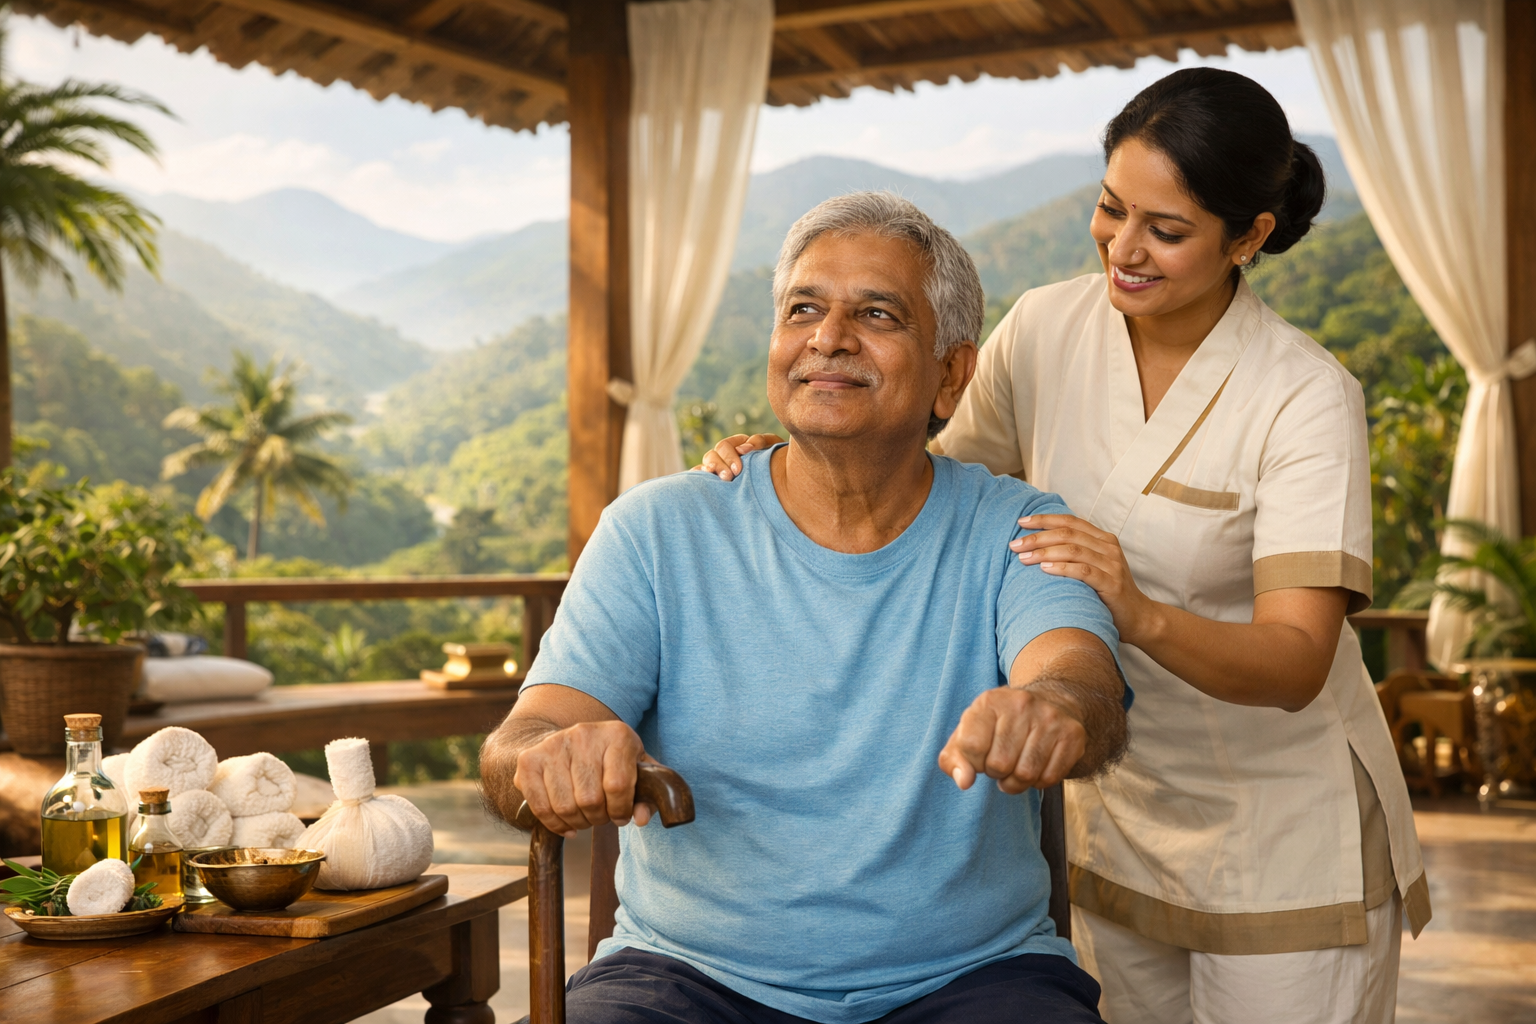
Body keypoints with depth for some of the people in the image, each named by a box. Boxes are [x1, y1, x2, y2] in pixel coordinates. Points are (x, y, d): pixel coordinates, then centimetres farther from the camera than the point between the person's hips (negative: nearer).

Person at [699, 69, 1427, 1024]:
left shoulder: (1306, 397, -21)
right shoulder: (1046, 329, -9)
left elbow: (1296, 665, -28)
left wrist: (1141, 615, -46)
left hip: (1282, 829, -4)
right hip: (1115, 803, 4)